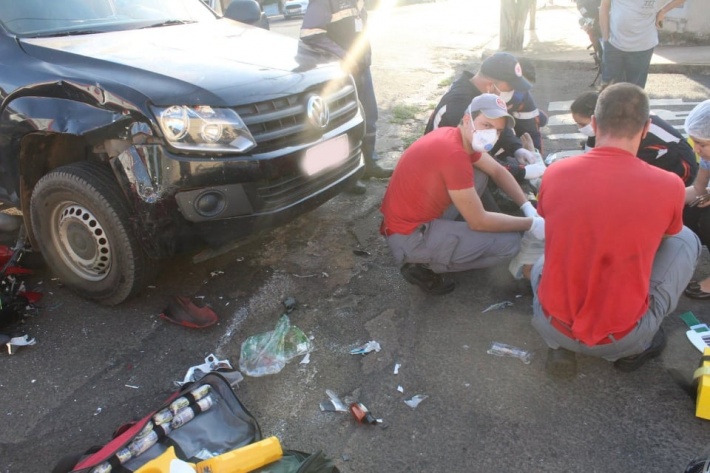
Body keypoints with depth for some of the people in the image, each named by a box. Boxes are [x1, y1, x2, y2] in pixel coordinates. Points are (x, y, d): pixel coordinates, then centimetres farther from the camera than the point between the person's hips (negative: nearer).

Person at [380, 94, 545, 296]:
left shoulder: (458, 137, 5)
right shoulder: (454, 153, -24)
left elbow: (498, 171, 17)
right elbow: (479, 221, -19)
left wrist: (528, 207, 5)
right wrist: (532, 224, -8)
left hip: (418, 217, 10)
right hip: (409, 237, -10)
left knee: (480, 174, 14)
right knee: (509, 242, -9)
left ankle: (445, 234, 13)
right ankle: (426, 267, -2)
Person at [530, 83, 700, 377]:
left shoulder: (555, 174, -9)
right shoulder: (669, 186, -13)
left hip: (551, 327, 2)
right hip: (622, 339, -1)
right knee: (686, 239, 17)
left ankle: (559, 347, 12)